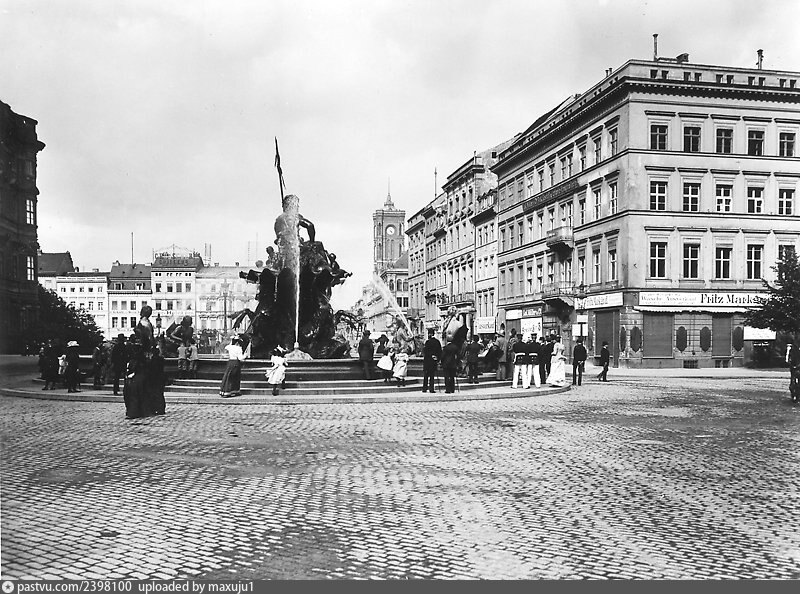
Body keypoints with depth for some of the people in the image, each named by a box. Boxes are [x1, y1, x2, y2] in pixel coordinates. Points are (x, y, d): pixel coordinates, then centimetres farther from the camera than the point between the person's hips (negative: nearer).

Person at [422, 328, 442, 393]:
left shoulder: (428, 342, -12)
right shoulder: (437, 341, 2)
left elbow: (425, 351, -12)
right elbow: (440, 351, 5)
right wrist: (438, 359, 11)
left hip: (427, 360, -4)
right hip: (434, 361, 4)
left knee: (425, 375, 7)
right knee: (432, 375, 9)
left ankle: (425, 388, 7)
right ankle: (432, 389, 5)